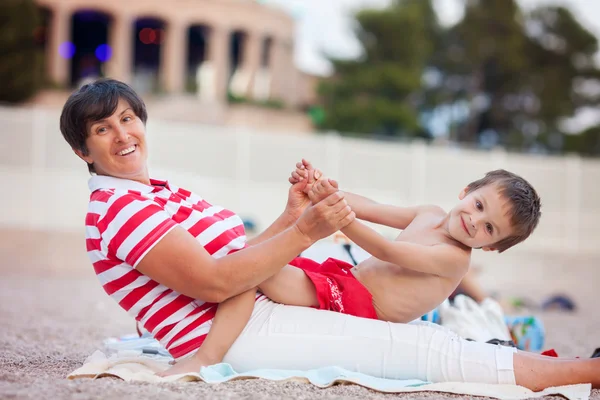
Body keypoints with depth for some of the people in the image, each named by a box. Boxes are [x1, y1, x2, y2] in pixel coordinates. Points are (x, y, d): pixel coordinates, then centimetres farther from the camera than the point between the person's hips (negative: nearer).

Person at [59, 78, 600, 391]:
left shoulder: (161, 195, 21)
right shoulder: (118, 209, -12)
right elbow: (212, 282, -22)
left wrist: (291, 216, 4)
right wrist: (304, 232, -24)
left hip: (260, 312, 10)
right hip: (237, 338, -10)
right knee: (430, 350, -12)